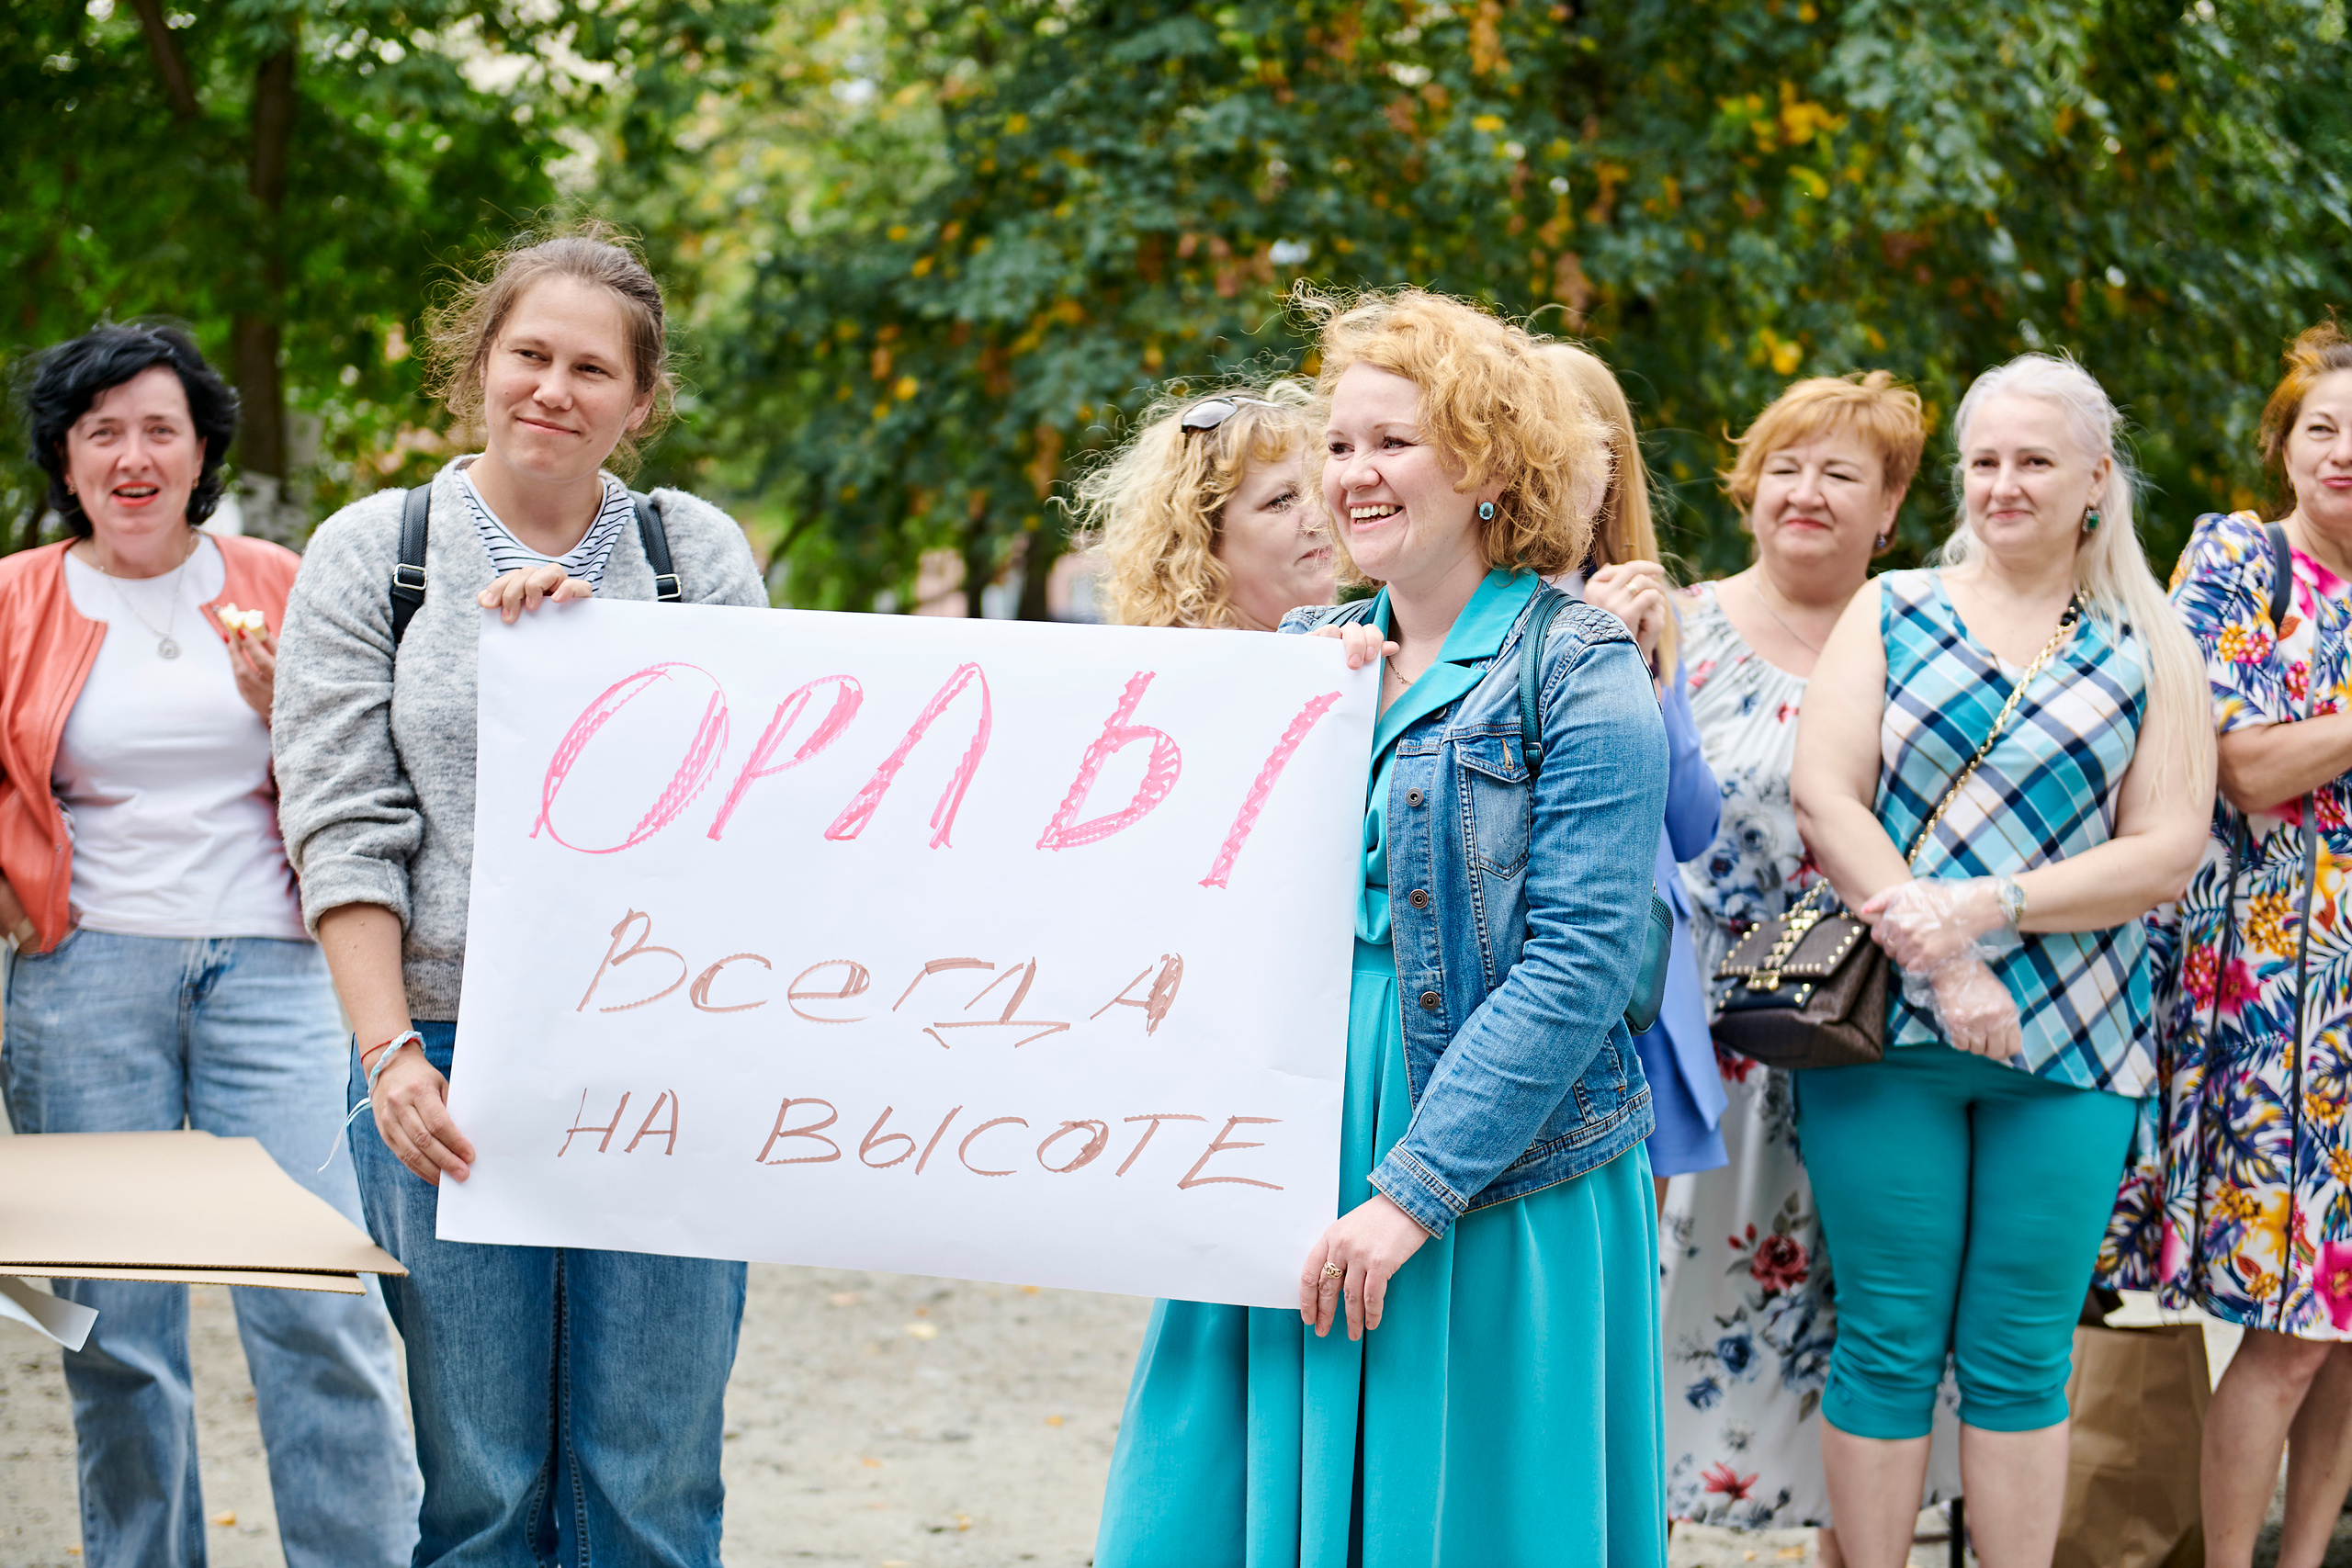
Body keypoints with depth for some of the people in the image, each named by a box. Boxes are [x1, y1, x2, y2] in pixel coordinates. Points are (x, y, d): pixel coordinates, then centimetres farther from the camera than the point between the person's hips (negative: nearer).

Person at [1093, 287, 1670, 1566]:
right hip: (1282, 1177, 6)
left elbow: (1578, 960, -14)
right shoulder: (1308, 654, 13)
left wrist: (1412, 1189, -18)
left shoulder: (1578, 671, -6)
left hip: (1499, 1201, -5)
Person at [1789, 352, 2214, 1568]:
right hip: (1884, 1023, 0)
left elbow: (2167, 851, 0)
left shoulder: (2151, 649, 8)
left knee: (2021, 1359, 4)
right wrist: (1940, 961, -13)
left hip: (2067, 1048, 0)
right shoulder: (1892, 612, 8)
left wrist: (1991, 906, -14)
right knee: (1886, 1345, 2)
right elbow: (1824, 799, -2)